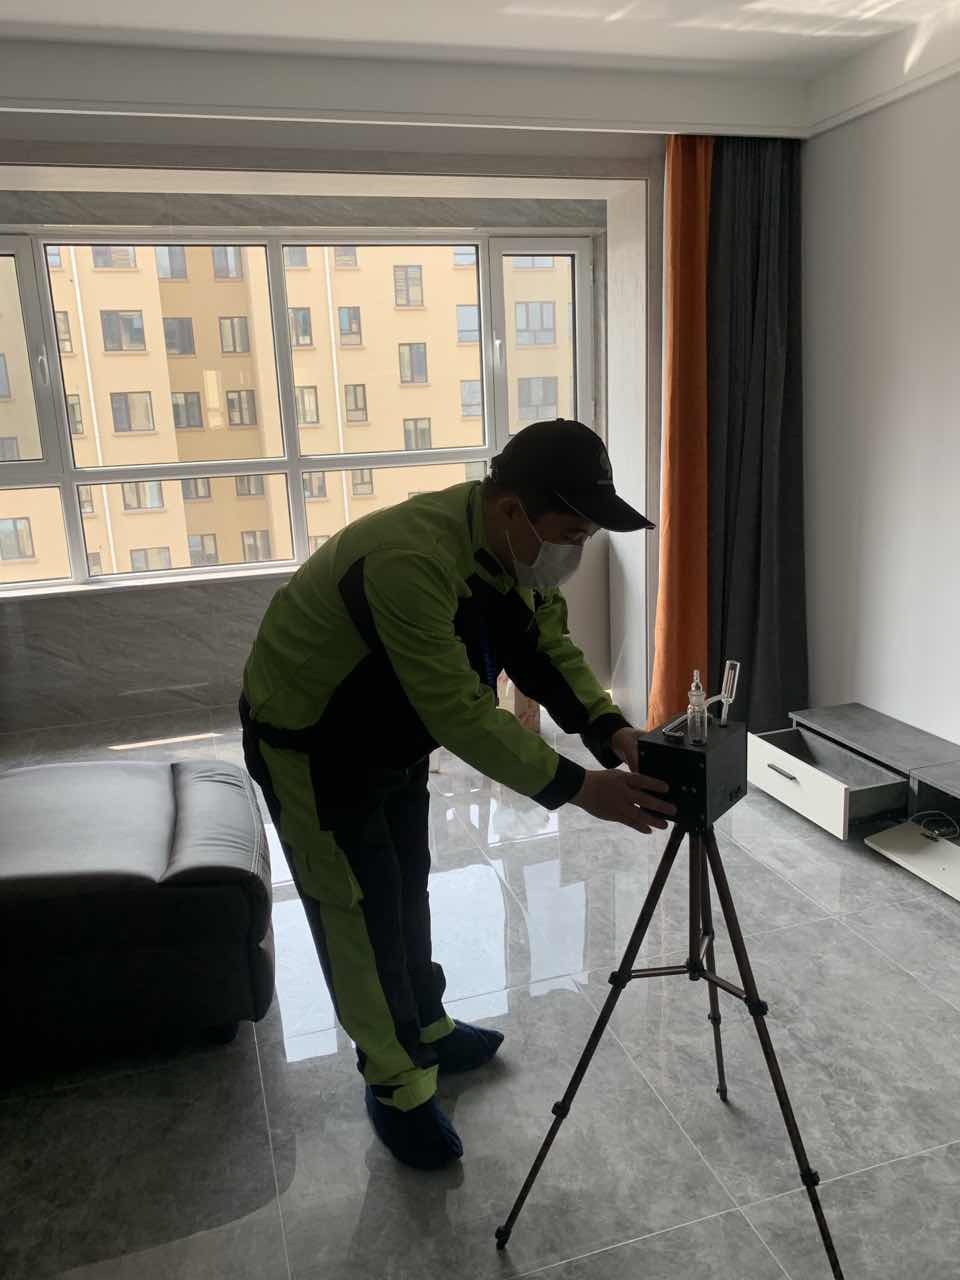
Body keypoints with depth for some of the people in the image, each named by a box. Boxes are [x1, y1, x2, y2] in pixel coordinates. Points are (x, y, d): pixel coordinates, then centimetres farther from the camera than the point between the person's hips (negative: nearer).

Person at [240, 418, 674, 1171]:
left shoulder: (520, 548, -12)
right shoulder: (411, 559, -39)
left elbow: (549, 649, -5)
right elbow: (460, 712, -38)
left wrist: (611, 731, -21)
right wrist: (578, 788, -35)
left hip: (394, 734, 8)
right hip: (310, 743, -8)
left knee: (407, 892, 21)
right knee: (361, 910, 2)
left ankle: (427, 1030, 42)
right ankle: (398, 1087, 22)